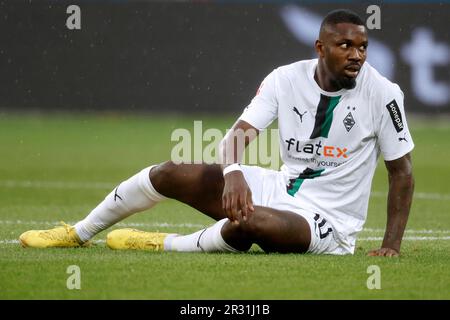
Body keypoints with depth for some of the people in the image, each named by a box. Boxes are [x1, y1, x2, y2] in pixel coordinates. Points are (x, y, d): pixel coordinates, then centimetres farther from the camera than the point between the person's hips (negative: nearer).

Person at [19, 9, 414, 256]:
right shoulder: (286, 79, -4)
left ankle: (164, 245, -9)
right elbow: (240, 133, -13)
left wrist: (391, 246, -15)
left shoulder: (381, 93, -14)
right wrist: (234, 174, -37)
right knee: (171, 172, -8)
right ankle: (78, 234, 10)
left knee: (248, 223, -37)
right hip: (281, 190, 5)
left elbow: (402, 172, -7)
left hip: (329, 223, -5)